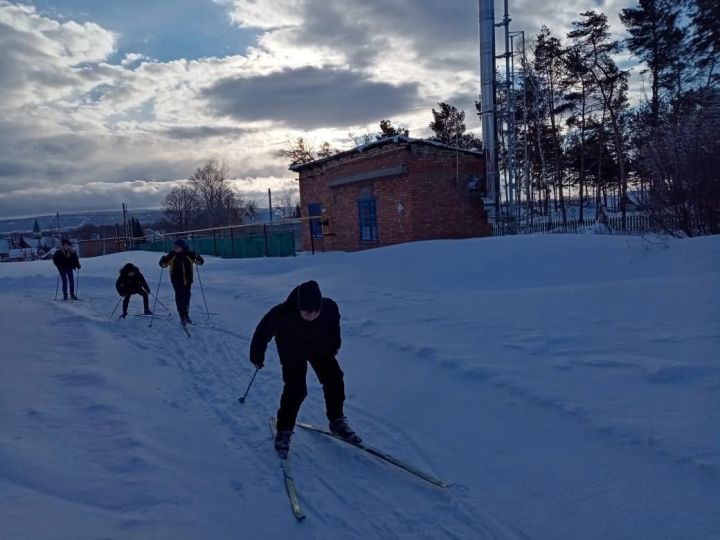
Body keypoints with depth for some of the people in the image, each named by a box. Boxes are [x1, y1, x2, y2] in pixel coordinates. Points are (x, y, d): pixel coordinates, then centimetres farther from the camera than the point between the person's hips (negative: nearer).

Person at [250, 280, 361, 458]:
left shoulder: (329, 308, -29)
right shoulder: (282, 314, -38)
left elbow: (334, 324, -3)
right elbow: (263, 331, -20)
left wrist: (335, 344, 12)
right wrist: (257, 356, -8)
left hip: (321, 348, 3)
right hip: (293, 354, -3)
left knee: (334, 380, -2)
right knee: (295, 390, -13)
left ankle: (337, 421, 17)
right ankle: (283, 431, 5)